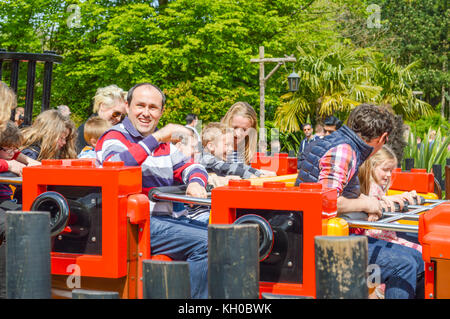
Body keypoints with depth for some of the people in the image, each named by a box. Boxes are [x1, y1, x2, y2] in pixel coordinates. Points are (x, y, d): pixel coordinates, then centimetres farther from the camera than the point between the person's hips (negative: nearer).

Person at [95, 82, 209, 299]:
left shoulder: (163, 143, 21)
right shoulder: (114, 138, -3)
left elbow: (190, 166, 22)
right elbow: (115, 166, -25)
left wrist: (196, 183, -3)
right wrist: (155, 139, -27)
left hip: (169, 218, 9)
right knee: (204, 243, -23)